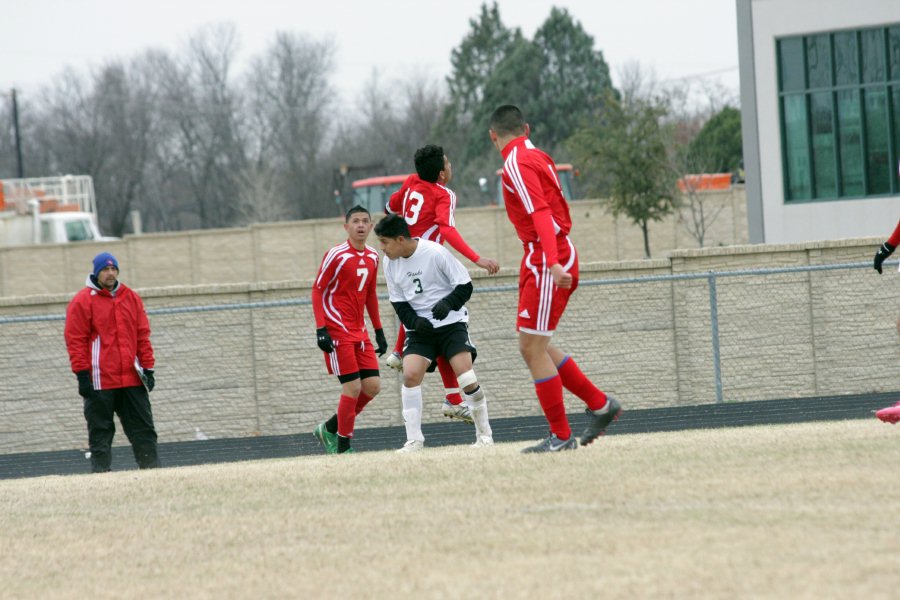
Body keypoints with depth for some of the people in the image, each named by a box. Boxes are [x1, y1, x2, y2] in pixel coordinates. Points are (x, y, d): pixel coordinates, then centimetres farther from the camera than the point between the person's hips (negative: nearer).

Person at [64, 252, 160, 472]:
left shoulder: (132, 298, 12)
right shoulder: (82, 301, -2)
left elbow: (143, 336, 14)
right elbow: (75, 341, -5)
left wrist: (148, 369, 8)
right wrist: (82, 375, -11)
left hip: (132, 378, 4)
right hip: (100, 380, -4)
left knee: (144, 429, 4)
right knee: (101, 431, 0)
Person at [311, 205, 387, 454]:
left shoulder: (372, 257, 10)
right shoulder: (336, 255, -11)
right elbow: (317, 290, -10)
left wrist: (379, 331, 18)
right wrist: (321, 329, -17)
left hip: (359, 332, 7)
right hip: (337, 330, -7)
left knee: (372, 386, 2)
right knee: (352, 387, -10)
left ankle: (330, 428, 19)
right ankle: (343, 447, 1)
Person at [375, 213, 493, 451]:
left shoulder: (435, 253, -15)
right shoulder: (390, 263, 0)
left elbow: (465, 286, -9)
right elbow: (399, 303, 8)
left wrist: (448, 303, -27)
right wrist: (414, 321, -10)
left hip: (451, 322, -4)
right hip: (419, 326, 4)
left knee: (464, 373, -17)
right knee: (410, 375, -16)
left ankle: (484, 434, -1)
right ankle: (414, 439, -8)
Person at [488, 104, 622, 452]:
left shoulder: (516, 164, -12)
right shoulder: (537, 157, 16)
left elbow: (540, 213, -24)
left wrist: (553, 263, -33)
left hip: (548, 264, -9)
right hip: (540, 262, 9)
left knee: (533, 347, -6)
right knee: (533, 347, 13)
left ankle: (561, 436, -2)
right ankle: (600, 405, 18)